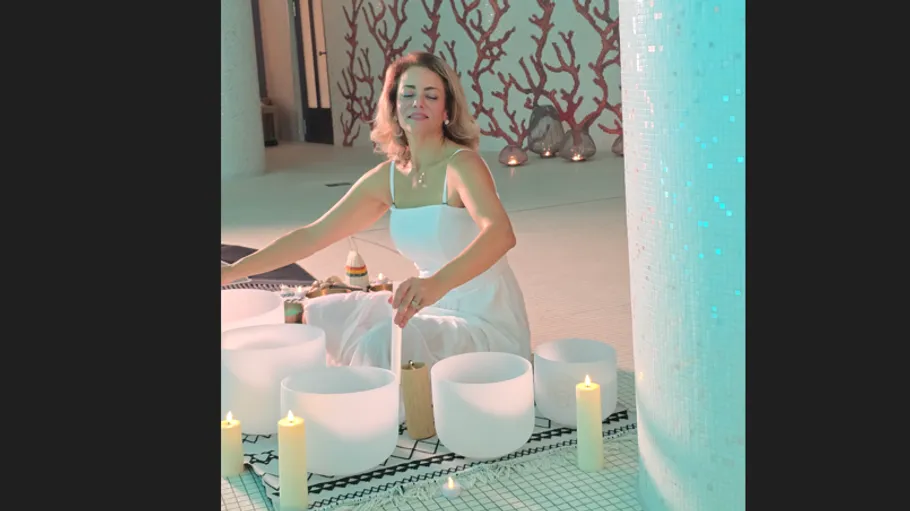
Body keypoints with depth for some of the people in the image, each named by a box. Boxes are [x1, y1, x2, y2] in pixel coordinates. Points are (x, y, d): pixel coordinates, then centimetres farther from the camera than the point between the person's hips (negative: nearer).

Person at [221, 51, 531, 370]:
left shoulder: (462, 164, -18)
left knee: (382, 346, -30)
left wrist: (438, 282, -55)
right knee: (317, 316, 10)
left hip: (486, 319, -7)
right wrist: (233, 272, 3)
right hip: (435, 308, 7)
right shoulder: (387, 177, 2)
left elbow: (501, 233, -38)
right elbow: (314, 235, 7)